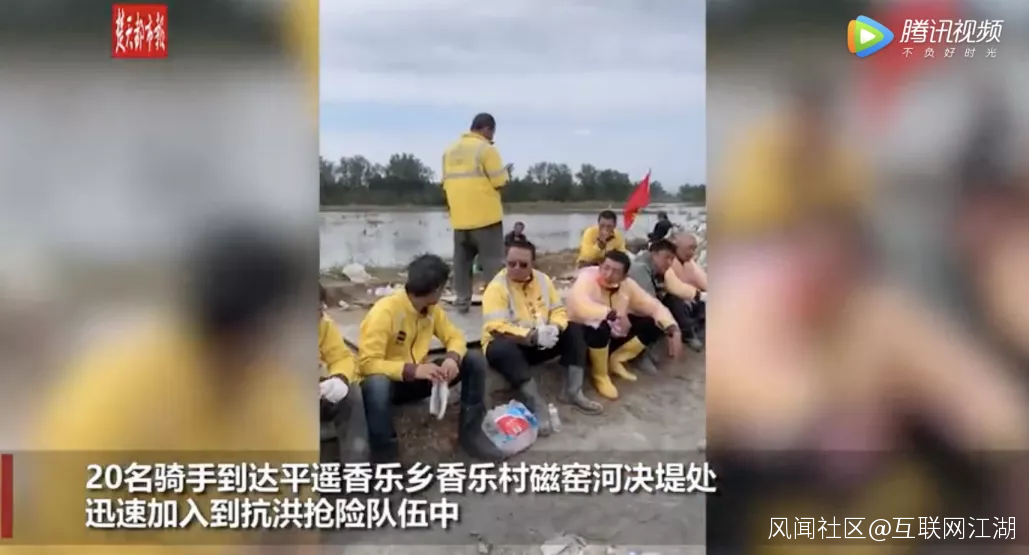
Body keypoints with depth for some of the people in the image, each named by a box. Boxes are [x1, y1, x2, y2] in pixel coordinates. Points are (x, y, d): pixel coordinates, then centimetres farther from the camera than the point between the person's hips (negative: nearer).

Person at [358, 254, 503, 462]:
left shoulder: (432, 309, -2)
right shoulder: (384, 311, -24)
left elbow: (454, 336, 3)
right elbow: (367, 363, -29)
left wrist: (453, 358, -22)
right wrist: (412, 370, -40)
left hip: (419, 377, 7)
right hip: (390, 380, -7)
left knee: (475, 361, -8)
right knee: (376, 384, -43)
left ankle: (471, 432, 0)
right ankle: (385, 456, -30)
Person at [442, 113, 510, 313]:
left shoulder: (450, 150, 12)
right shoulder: (485, 148, -8)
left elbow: (447, 183, 14)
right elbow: (500, 181, -10)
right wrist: (506, 174, 10)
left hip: (460, 216, 6)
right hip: (486, 214, -6)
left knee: (462, 260, 11)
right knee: (493, 260, -2)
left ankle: (462, 301, 13)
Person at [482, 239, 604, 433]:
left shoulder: (543, 280, 2)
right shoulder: (497, 287, -17)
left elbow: (559, 310, 2)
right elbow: (496, 327, -26)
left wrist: (554, 328, -23)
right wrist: (531, 336, -37)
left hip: (541, 342, 6)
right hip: (509, 345, -6)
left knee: (574, 332, -9)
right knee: (502, 348, -39)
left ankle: (573, 392, -11)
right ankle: (538, 407, -38)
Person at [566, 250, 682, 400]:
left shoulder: (628, 284, -6)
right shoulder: (587, 278, -24)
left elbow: (654, 306, -2)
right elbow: (579, 305, -44)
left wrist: (674, 331, -16)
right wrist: (614, 314, -44)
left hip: (613, 335, 6)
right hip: (583, 334, -6)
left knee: (655, 324, -7)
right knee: (600, 327, -40)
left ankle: (615, 360, 5)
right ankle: (600, 375, -13)